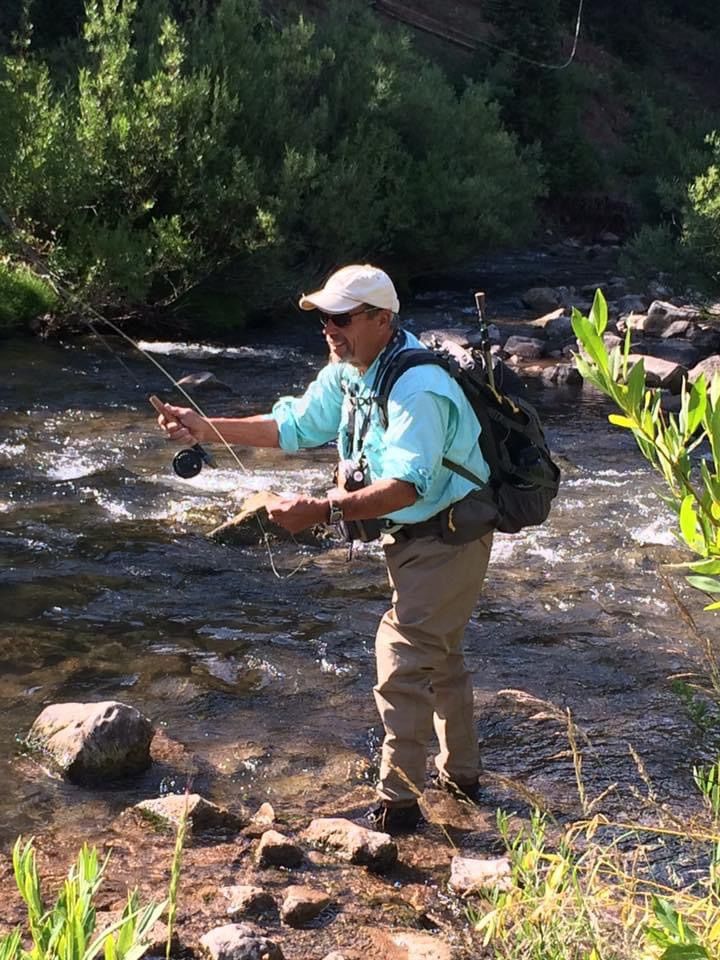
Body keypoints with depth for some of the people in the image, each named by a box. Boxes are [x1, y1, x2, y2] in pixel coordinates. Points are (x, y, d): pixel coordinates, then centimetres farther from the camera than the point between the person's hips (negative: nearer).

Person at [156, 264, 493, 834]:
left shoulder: (417, 388, -29)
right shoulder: (347, 373, 1)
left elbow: (409, 484, -39)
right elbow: (294, 427, 9)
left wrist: (324, 510, -46)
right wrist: (207, 429, -1)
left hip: (449, 537, -10)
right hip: (414, 536, 10)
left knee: (402, 661, -11)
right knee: (440, 654, 22)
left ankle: (398, 804, -1)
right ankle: (461, 775, 40)